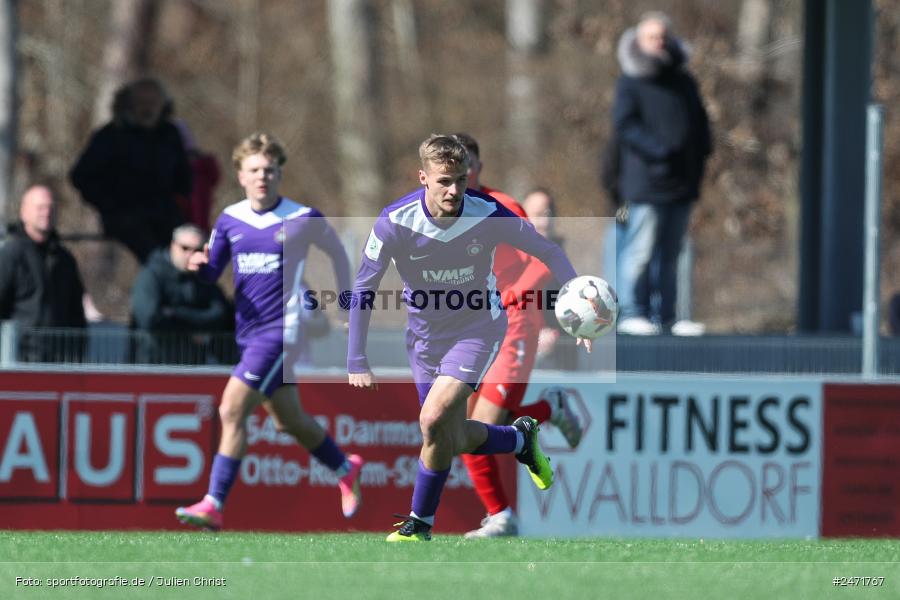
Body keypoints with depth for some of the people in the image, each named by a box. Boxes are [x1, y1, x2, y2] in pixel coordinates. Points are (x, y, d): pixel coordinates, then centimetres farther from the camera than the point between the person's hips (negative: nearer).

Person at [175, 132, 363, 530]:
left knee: (232, 410, -18)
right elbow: (211, 273, 12)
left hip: (282, 329, -6)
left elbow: (338, 254, 9)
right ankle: (346, 470, 45)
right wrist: (199, 266, -12)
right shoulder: (230, 220, 5)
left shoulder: (303, 220, -7)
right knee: (288, 420, 19)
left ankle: (214, 505, -17)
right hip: (248, 330, 6)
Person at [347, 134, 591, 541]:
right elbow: (363, 289, -11)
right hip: (426, 333, 3)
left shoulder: (488, 214, -21)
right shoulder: (395, 222, -21)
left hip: (478, 326, -3)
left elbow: (547, 252, -8)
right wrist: (357, 360, -14)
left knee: (434, 420, -21)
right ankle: (521, 439, 38)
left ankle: (420, 523, -1)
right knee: (454, 441, 5)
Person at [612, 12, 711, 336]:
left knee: (670, 253, 10)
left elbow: (700, 124, 21)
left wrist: (699, 157, 3)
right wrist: (658, 150, -22)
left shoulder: (684, 83, 17)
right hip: (647, 183, -6)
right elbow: (626, 126, -10)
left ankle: (665, 315, 15)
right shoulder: (630, 84, -1)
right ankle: (631, 312, -5)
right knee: (642, 250, -9)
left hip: (682, 183, 6)